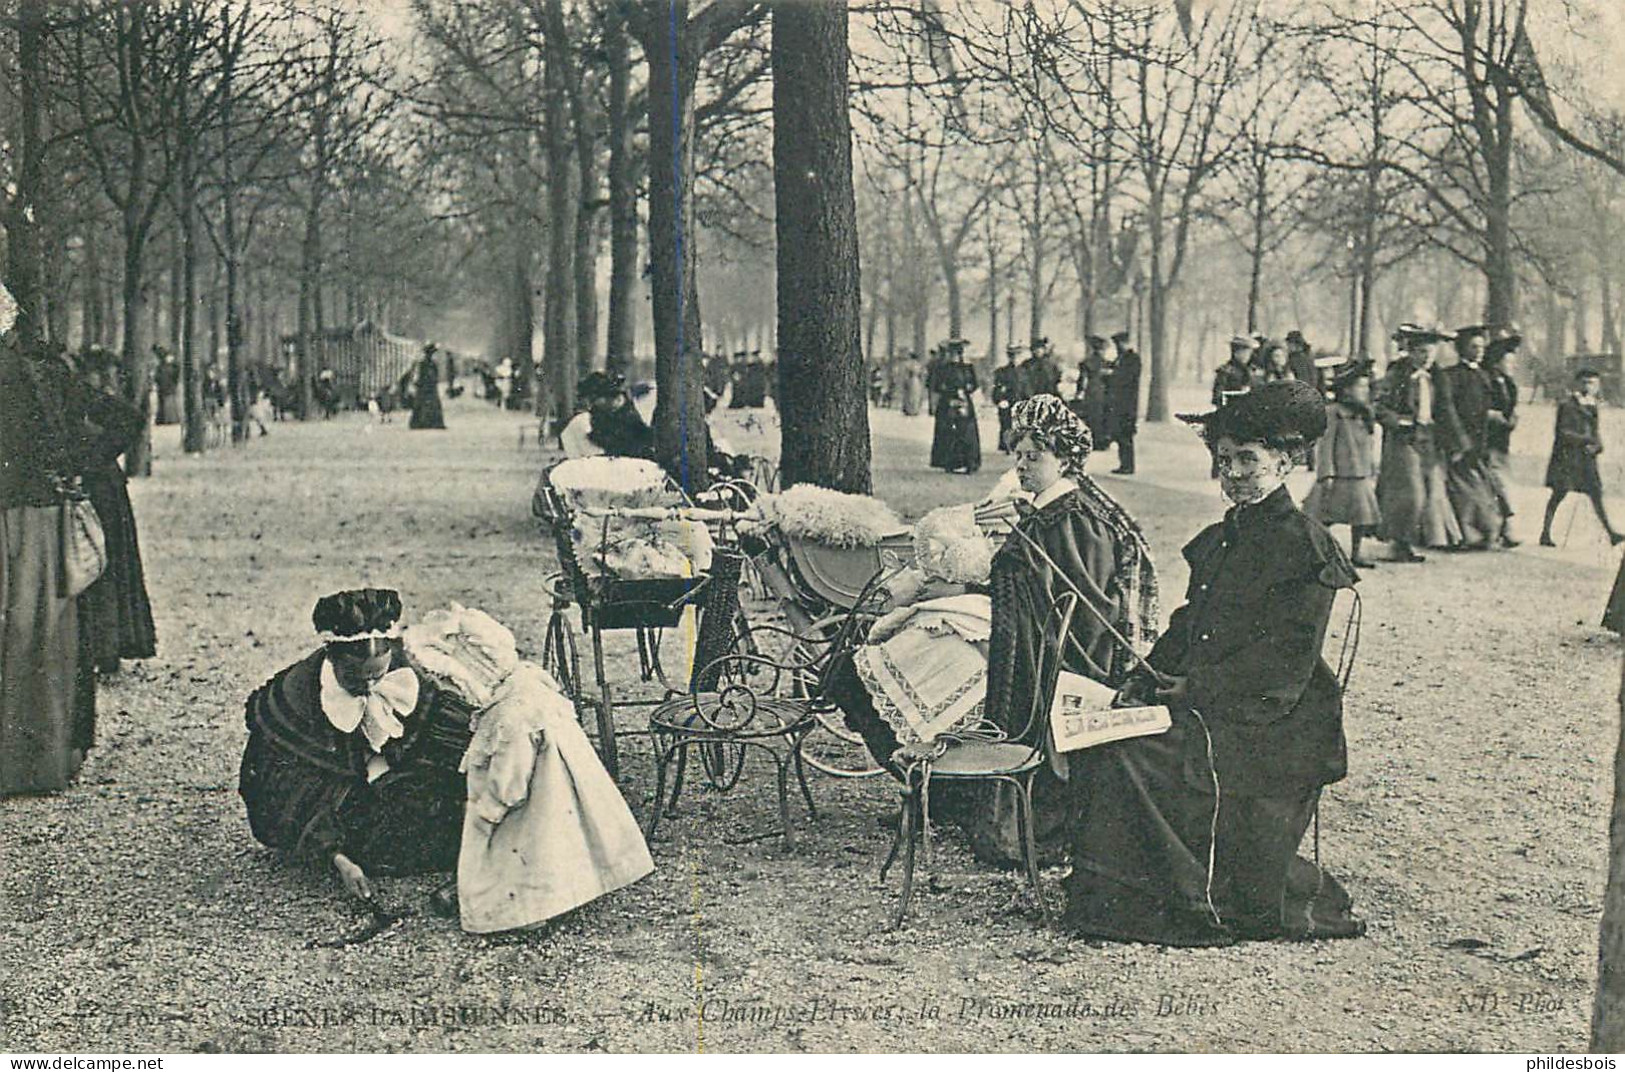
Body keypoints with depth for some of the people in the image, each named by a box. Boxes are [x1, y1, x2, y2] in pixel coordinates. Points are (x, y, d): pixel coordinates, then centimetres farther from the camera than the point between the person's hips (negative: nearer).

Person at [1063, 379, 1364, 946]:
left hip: (1266, 724, -8)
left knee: (1133, 756, -24)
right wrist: (1147, 677, 4)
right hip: (1201, 708, 8)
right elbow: (1187, 625, 21)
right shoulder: (1217, 541, 18)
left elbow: (1286, 662, -14)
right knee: (1097, 742, -11)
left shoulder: (1305, 547, -8)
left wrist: (1197, 688, -16)